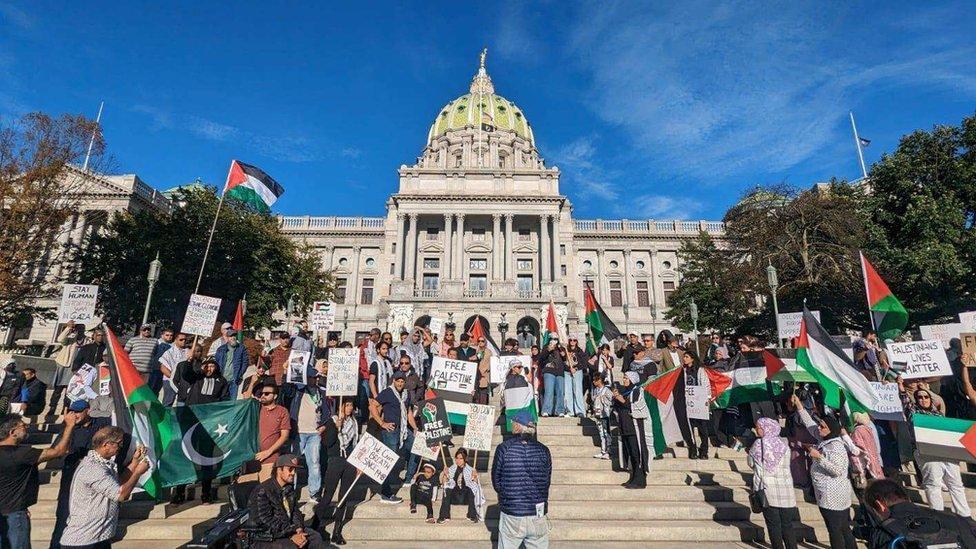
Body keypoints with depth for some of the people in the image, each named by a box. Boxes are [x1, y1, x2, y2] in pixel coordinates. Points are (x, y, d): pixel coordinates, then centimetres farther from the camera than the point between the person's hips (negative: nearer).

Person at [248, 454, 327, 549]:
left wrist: (299, 530, -11)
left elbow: (296, 512, 8)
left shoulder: (290, 488, 5)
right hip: (265, 538, -7)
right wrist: (291, 536, -22)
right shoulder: (262, 492, -20)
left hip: (288, 530, 7)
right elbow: (267, 524, -22)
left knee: (315, 537, -5)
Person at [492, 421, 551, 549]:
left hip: (511, 516, -2)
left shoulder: (503, 448, -11)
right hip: (539, 518, 2)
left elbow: (496, 482, -1)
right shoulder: (544, 450, -5)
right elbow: (547, 482, 5)